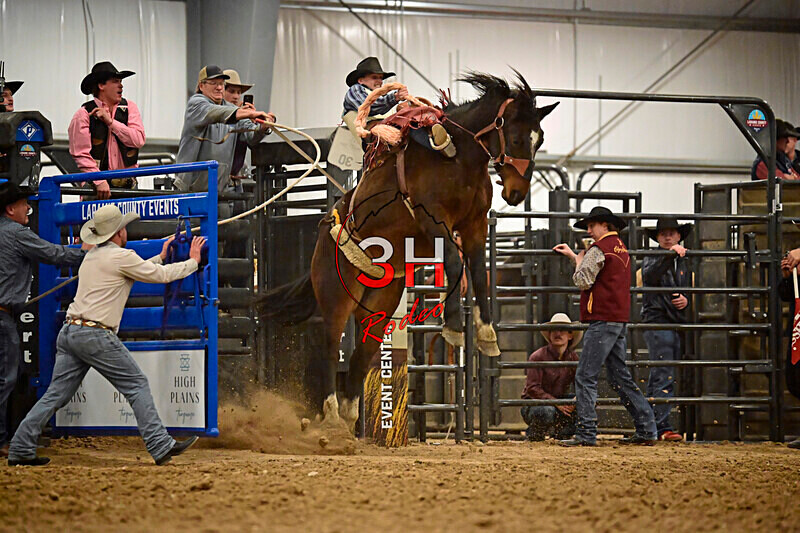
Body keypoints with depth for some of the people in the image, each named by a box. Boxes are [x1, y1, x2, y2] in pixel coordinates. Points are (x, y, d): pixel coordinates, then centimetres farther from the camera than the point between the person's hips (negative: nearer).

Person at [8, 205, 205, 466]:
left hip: (69, 332, 8)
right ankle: (160, 447, -2)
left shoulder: (92, 256, 20)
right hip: (96, 336, -8)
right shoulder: (121, 256, -5)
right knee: (137, 385, 0)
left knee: (56, 394, 8)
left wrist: (160, 257, 39)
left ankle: (20, 449, 4)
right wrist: (193, 261, 16)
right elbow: (161, 276, 2)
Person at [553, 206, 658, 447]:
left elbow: (583, 281, -15)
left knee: (585, 377, -8)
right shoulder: (621, 249, 18)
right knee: (620, 377, 14)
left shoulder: (599, 249, -10)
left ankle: (586, 433, -13)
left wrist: (578, 261, 3)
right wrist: (573, 255, 31)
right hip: (620, 320, 9)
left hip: (602, 321, -9)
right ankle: (646, 430, 11)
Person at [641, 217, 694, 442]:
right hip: (656, 322, -7)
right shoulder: (652, 258, -1)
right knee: (664, 378, -13)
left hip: (676, 323, 7)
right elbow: (649, 275, -24)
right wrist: (670, 256, -36)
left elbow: (689, 291, 25)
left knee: (657, 378, 10)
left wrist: (686, 301, 2)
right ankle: (662, 427, -16)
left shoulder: (683, 263, 19)